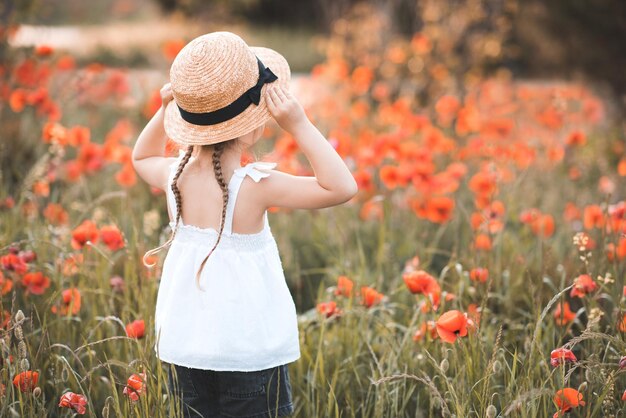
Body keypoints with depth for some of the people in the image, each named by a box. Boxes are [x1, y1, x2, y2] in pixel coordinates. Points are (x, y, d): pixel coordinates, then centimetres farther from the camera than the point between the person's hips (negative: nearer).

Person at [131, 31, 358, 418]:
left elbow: (142, 157, 21)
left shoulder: (175, 176, -4)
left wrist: (166, 110, 11)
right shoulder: (254, 185, -21)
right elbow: (342, 187, -25)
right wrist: (299, 125, -25)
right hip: (250, 350, -6)